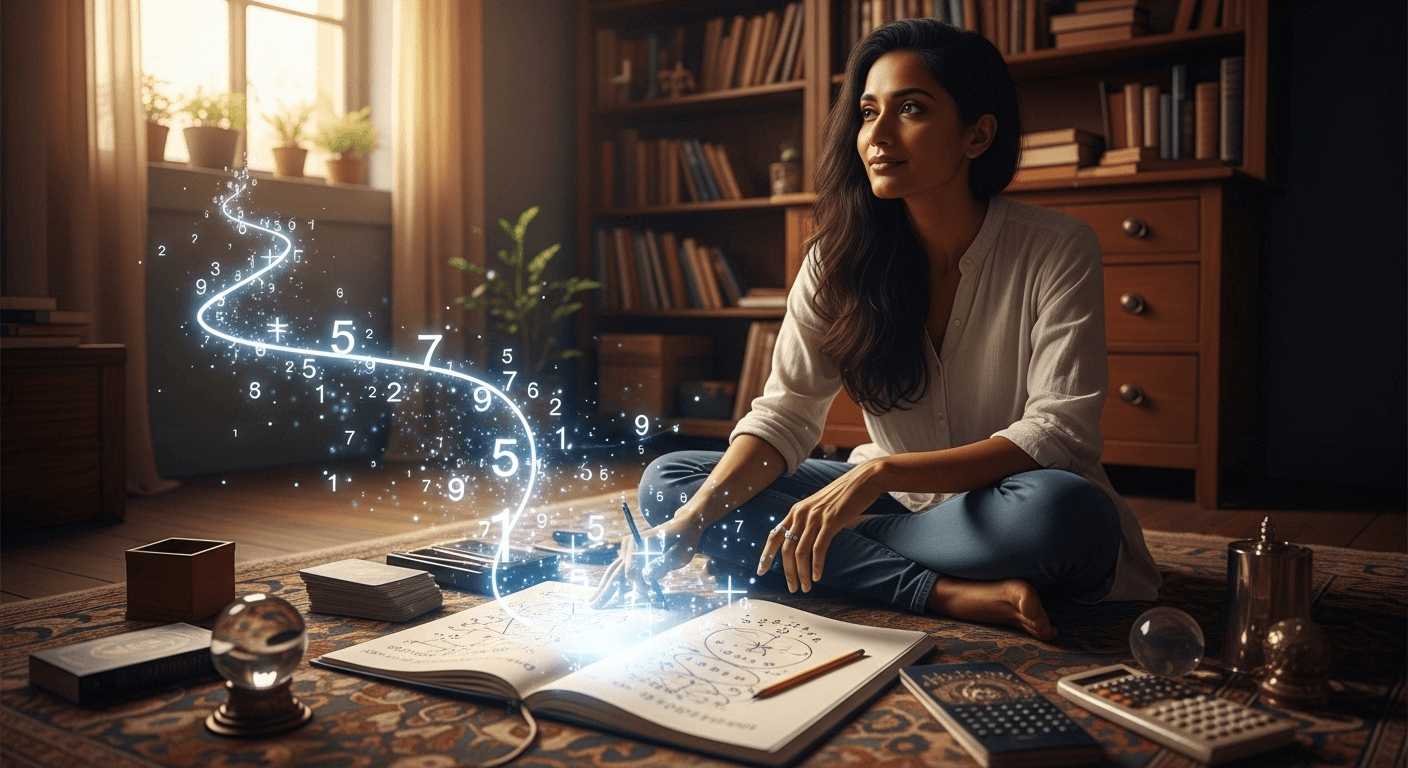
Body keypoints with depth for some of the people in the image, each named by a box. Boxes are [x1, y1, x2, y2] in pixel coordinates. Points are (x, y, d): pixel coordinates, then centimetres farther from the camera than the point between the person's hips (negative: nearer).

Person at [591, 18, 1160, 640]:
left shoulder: (1058, 251, -14)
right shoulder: (839, 258, -4)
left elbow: (1059, 434, -21)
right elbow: (785, 413, -9)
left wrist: (877, 472, -33)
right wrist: (689, 522, -26)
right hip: (896, 501, 4)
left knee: (1064, 510, -39)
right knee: (668, 482, -13)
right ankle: (946, 593, -21)